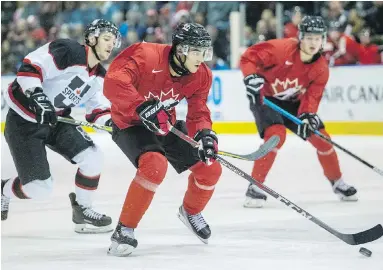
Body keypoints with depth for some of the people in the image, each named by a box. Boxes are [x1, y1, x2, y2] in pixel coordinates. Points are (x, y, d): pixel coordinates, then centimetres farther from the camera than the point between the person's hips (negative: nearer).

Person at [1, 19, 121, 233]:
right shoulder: (68, 51, -22)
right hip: (24, 122, -8)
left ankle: (82, 210, 9)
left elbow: (97, 107, 8)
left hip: (57, 121, 8)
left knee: (93, 157, -10)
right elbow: (30, 67, -26)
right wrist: (38, 97, -36)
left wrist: (109, 120, -13)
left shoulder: (99, 76, 5)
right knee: (39, 187, -10)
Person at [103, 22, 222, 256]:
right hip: (130, 123, -7)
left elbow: (198, 112, -7)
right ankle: (124, 229, -22)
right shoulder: (147, 57, -31)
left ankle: (191, 211, 35)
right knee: (155, 164, -35)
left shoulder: (201, 76, -9)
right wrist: (143, 108, -50)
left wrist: (205, 134, -29)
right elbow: (113, 84, -41)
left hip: (166, 124, 7)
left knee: (210, 168, 2)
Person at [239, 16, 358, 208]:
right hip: (264, 97, -6)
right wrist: (251, 77, -38)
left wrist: (307, 116, -31)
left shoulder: (321, 69, -11)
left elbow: (312, 96, -13)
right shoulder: (282, 48, -27)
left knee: (320, 137, 2)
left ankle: (337, 183, 24)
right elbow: (249, 57, -23)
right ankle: (255, 187, -22)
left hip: (292, 102, 6)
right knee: (276, 134, -29)